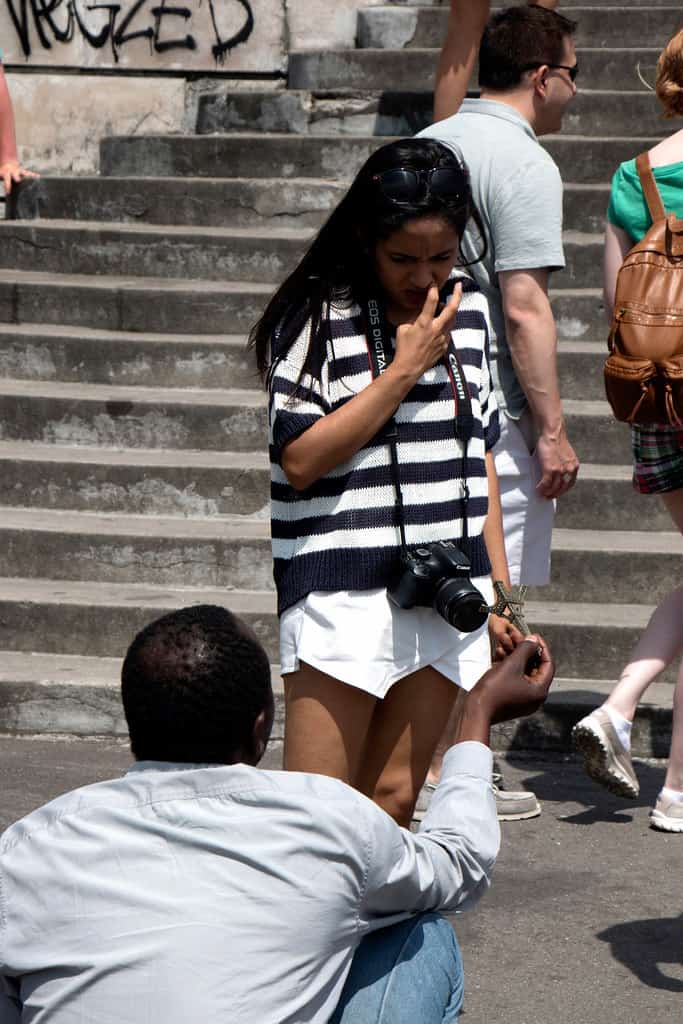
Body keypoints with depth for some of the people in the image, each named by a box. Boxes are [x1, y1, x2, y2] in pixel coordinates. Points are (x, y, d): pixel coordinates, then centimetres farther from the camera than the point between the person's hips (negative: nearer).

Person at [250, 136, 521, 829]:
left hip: (451, 591, 5)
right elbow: (299, 460, -13)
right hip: (345, 594, -5)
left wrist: (500, 589, 16)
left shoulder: (469, 312, 11)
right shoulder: (322, 317, -7)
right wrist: (406, 368, -13)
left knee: (392, 804, 6)